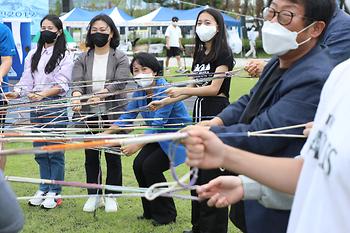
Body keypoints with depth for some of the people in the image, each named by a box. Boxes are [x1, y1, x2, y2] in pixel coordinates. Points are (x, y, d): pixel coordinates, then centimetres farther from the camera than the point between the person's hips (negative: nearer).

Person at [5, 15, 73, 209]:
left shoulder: (64, 55, -3)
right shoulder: (33, 54, 13)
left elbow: (61, 85, -10)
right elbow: (27, 80, 8)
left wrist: (43, 94, -24)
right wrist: (17, 93, -10)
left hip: (55, 107, -5)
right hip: (36, 106, 5)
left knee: (55, 150, 0)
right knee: (40, 149, 11)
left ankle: (54, 192, 9)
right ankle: (43, 189, 22)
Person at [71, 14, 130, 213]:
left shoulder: (120, 59, 0)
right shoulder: (83, 59, 7)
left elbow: (119, 83, -14)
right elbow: (77, 82, -6)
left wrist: (98, 96, -30)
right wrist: (77, 97, -29)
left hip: (114, 113, -2)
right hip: (89, 114, 2)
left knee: (113, 156, 5)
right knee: (91, 156, 8)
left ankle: (111, 196, 18)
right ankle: (94, 196, 21)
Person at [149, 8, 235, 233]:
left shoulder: (223, 54, -8)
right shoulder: (200, 55, 15)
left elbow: (214, 88, -15)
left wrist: (182, 90, -18)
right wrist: (164, 102, 15)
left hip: (217, 115, -9)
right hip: (200, 113, 9)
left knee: (212, 173, -5)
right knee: (197, 171, 12)